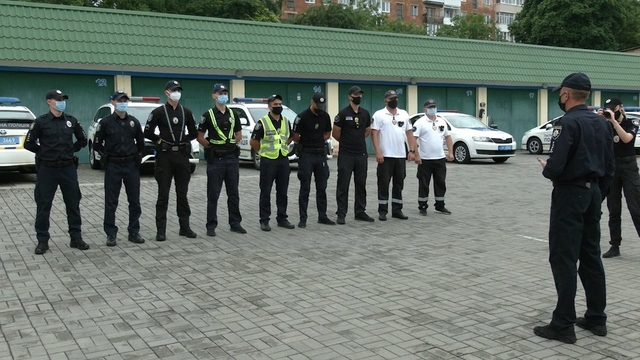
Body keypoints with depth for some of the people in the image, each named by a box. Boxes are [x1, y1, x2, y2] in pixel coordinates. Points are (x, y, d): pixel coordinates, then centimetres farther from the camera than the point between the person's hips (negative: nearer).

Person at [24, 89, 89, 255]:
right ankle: (42, 241, 13)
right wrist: (44, 152, 1)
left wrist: (70, 150, 8)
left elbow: (83, 140, 17)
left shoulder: (71, 121, 4)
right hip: (47, 169, -3)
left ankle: (76, 238, 17)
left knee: (73, 204, 7)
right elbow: (28, 143, 0)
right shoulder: (41, 122, -5)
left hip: (68, 168, 3)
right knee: (43, 206, 3)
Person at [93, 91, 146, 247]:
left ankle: (134, 232, 17)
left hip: (131, 165, 3)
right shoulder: (105, 122, -3)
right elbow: (98, 144, 4)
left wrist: (137, 156, 9)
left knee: (134, 201, 6)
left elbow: (140, 142, 17)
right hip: (113, 166, -3)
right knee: (111, 202, 2)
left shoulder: (134, 122, 6)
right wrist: (105, 156, 0)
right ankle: (111, 234, 11)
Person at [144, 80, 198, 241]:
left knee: (182, 193, 9)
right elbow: (148, 133, -1)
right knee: (163, 195, 0)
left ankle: (184, 227, 16)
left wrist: (182, 140, 6)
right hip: (164, 155, -3)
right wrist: (160, 141, 0)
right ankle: (161, 230, 5)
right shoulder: (158, 112, -2)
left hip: (182, 155, 3)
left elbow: (193, 133, 16)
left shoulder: (186, 112, 8)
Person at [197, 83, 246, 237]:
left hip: (232, 158, 4)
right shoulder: (208, 115, -4)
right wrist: (211, 147, -4)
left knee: (234, 193, 9)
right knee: (213, 194, 1)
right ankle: (211, 225, 8)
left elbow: (239, 134, 18)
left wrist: (232, 144, 6)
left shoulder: (232, 114, 10)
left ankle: (235, 223, 18)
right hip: (215, 159, -4)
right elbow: (200, 137, -3)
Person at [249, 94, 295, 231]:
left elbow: (290, 137, 23)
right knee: (265, 192, 2)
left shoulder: (286, 121, 7)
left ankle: (282, 218, 21)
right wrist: (264, 151, 2)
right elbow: (253, 142, -6)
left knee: (282, 192, 11)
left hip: (283, 160, 5)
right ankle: (264, 220, 9)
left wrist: (281, 147, 11)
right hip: (268, 161, -5)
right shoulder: (262, 122, -9)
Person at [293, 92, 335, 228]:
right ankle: (303, 218, 5)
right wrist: (307, 144, 1)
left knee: (322, 188, 10)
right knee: (305, 188, -1)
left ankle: (322, 216, 19)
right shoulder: (302, 117, -11)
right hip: (306, 155, -5)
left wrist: (318, 141, 2)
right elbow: (296, 137, -7)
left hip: (321, 154, 5)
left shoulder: (325, 116, 4)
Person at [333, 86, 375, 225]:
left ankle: (360, 212, 20)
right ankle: (341, 214, 4)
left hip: (361, 154, 5)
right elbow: (335, 134, -3)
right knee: (343, 185, -1)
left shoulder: (365, 113, 7)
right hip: (346, 155, -5)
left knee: (361, 185, 10)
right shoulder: (343, 114, -8)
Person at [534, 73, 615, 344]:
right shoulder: (601, 123, 11)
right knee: (591, 257, 14)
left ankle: (563, 325, -1)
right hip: (593, 192, 9)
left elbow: (556, 166, -24)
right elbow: (609, 167, 13)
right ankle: (596, 318, 22)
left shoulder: (568, 123, -15)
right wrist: (598, 194, 20)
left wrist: (545, 169, -2)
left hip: (570, 194, -8)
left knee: (564, 259, -5)